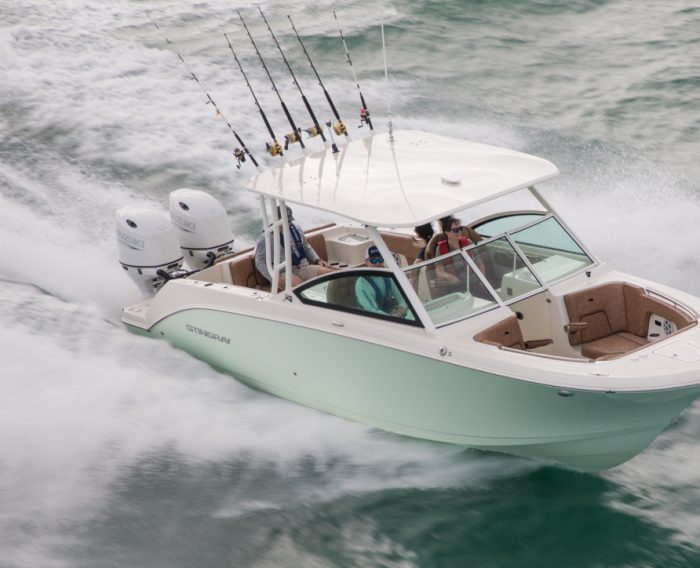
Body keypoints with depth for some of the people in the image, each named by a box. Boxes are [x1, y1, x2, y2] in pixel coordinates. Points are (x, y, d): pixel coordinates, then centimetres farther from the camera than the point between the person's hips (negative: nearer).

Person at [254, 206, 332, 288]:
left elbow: (307, 248, 30)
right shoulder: (265, 238, -3)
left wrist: (318, 260, 11)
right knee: (299, 284, -40)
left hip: (304, 268, 6)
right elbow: (259, 262, -7)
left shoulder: (296, 228, 16)